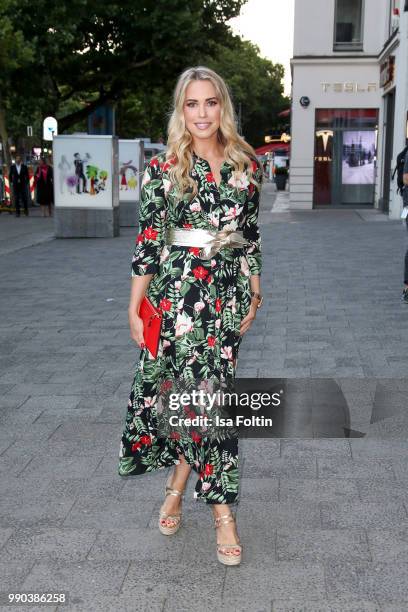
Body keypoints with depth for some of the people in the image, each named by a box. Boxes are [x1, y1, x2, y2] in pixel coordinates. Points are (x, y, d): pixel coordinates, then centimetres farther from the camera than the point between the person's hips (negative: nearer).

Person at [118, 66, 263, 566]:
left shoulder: (247, 164, 6)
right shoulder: (164, 167, -4)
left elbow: (251, 235, 13)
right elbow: (147, 242, -5)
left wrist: (254, 292, 13)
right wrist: (134, 308, -6)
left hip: (228, 293, 3)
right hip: (178, 291, -3)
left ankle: (178, 484, 26)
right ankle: (221, 509, 14)